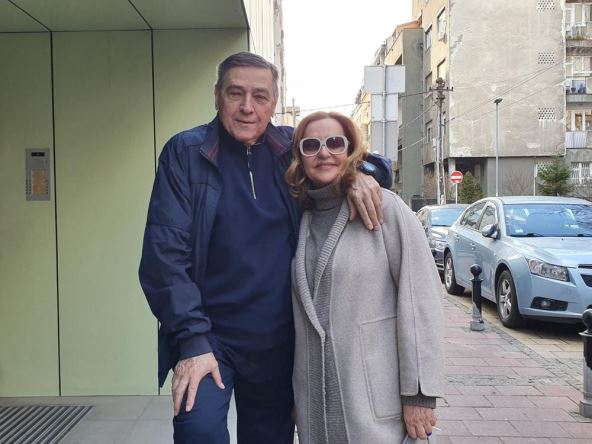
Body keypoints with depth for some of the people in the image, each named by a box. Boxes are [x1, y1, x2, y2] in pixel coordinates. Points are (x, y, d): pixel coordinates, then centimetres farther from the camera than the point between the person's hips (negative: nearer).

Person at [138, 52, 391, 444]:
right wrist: (191, 340, -18)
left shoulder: (292, 149, 3)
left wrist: (360, 175, -10)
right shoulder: (186, 152, -5)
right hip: (209, 337, -3)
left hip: (279, 340, 3)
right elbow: (165, 253, -11)